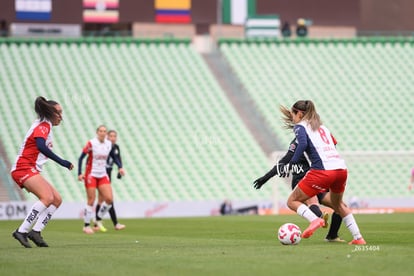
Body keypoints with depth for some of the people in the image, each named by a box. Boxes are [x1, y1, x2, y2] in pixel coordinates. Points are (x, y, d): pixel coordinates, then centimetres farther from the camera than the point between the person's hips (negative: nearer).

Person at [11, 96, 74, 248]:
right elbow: (41, 146, -26)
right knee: (47, 197, -28)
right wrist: (61, 161, -26)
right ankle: (22, 231, -30)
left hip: (31, 171, 10)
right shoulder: (44, 125, -9)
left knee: (57, 199, 2)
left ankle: (36, 231, -9)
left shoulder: (44, 126, 21)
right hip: (23, 168, -10)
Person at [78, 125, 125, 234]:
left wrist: (120, 167, -1)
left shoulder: (109, 144, 3)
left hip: (103, 175, 5)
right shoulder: (91, 143, -12)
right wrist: (79, 173, -16)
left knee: (109, 199, -7)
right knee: (91, 201, -6)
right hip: (91, 175, -5)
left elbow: (114, 156, 16)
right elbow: (81, 157, -9)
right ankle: (86, 226, 4)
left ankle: (99, 220, 13)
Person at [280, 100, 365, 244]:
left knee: (292, 201, 7)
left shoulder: (300, 126, 6)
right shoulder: (323, 127, 28)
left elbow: (303, 144, -13)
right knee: (337, 204, 33)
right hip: (342, 168, 7)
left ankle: (314, 220, -19)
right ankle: (358, 238, 26)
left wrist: (292, 162, -9)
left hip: (322, 171, -7)